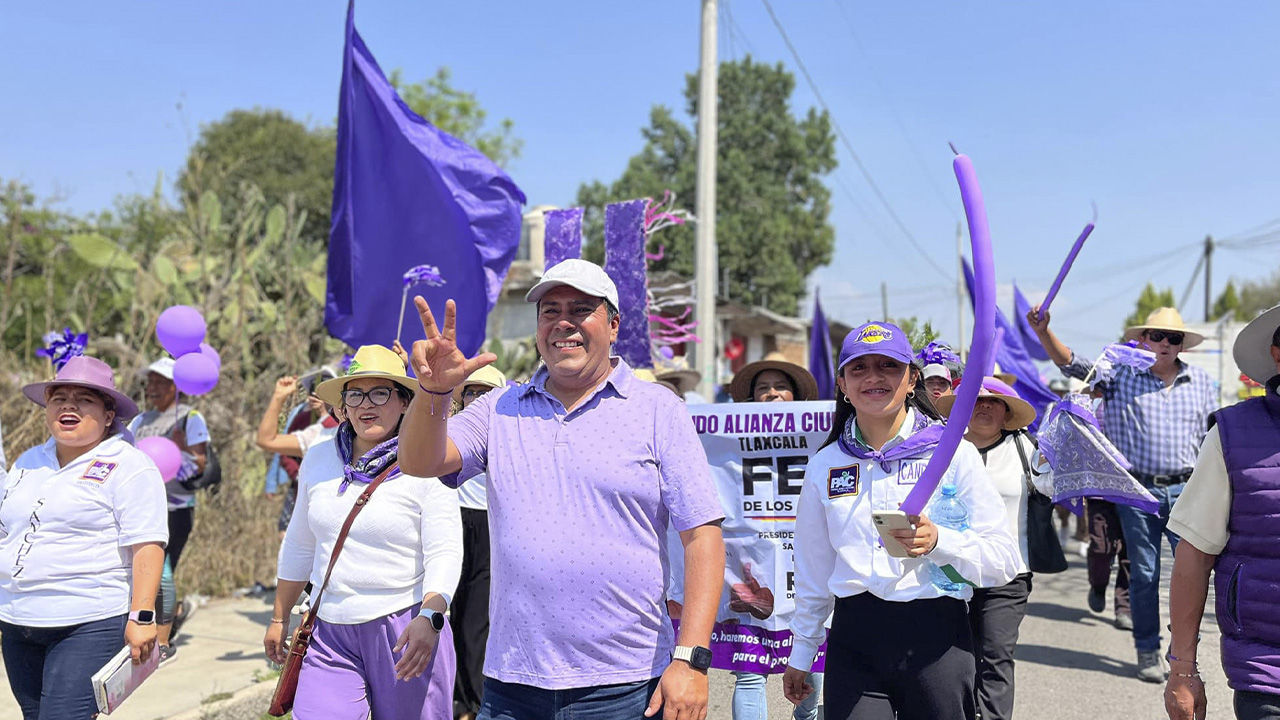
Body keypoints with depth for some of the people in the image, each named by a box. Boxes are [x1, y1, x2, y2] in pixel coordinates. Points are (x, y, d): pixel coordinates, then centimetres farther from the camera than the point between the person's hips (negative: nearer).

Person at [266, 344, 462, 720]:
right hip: (331, 635, 4)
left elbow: (445, 553, -14)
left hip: (407, 632, -4)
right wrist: (280, 618, 22)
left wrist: (429, 617, -28)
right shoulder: (318, 459, 9)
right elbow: (299, 546, 19)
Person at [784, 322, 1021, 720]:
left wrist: (937, 542, -21)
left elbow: (1005, 560, -4)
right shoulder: (825, 465, 8)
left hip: (937, 637, -2)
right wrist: (800, 654, 19)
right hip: (853, 639, 2)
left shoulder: (953, 453, -1)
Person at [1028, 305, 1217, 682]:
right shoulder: (1121, 373, 0)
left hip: (1185, 490, 2)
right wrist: (1043, 332, -29)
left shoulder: (1201, 382, 9)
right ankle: (1148, 651, 21)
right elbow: (1071, 363, -12)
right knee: (1144, 574, 7)